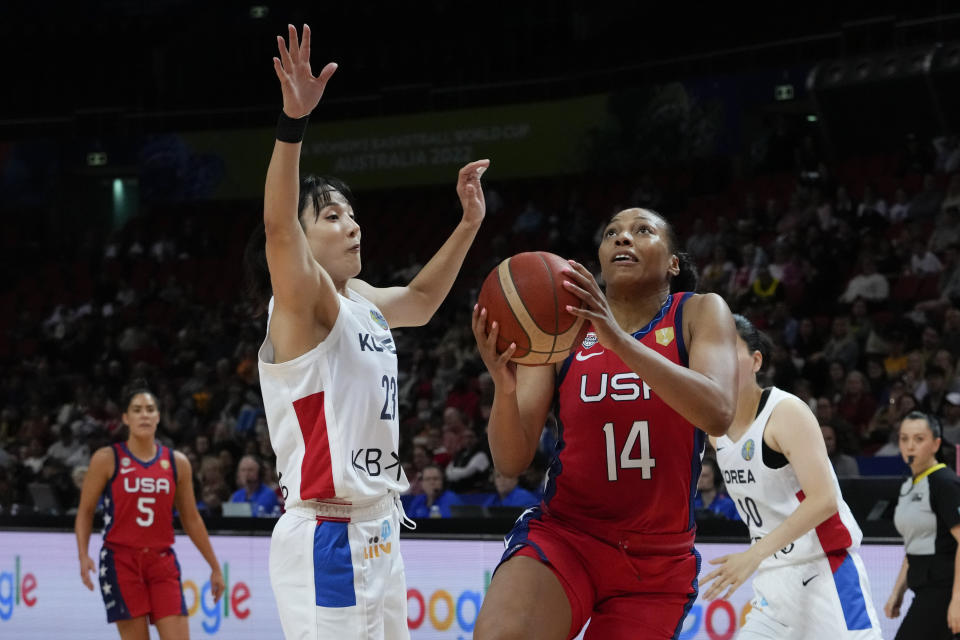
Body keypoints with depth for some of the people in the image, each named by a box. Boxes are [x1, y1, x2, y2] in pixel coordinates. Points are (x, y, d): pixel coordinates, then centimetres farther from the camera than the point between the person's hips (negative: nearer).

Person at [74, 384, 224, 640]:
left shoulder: (177, 462, 8)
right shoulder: (107, 459, -1)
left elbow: (191, 519, 15)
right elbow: (85, 511, 2)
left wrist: (215, 566, 15)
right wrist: (84, 556, -13)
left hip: (162, 562, 3)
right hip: (121, 560, -3)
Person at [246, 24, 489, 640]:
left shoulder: (361, 301, 15)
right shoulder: (306, 299, -9)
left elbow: (421, 300, 37)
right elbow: (276, 227, -29)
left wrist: (469, 224, 31)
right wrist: (294, 122, -41)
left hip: (377, 535, 9)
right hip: (327, 536, -9)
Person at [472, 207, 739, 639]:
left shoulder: (699, 313, 0)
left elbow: (718, 414, -21)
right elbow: (511, 462, -3)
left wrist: (618, 339, -31)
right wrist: (504, 387, -25)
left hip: (657, 560, 1)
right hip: (563, 535, -1)